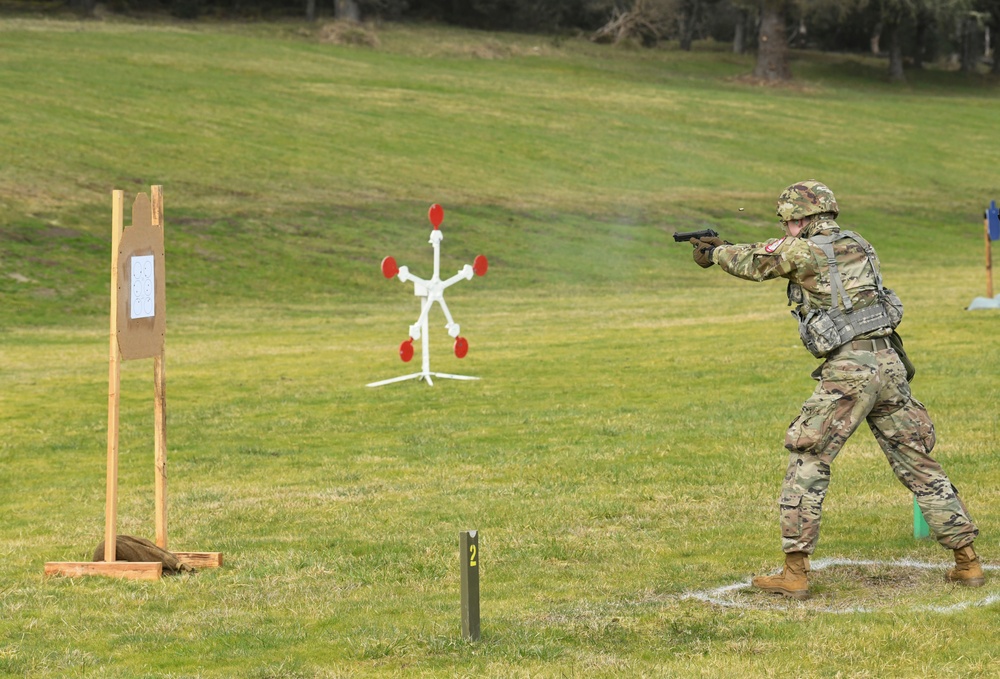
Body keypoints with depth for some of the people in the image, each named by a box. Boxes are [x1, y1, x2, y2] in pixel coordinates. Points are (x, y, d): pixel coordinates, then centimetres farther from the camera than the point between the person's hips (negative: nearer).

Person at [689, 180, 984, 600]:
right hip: (889, 362, 7)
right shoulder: (858, 246, 18)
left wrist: (715, 252, 32)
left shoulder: (803, 251, -4)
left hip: (847, 370, -7)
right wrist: (723, 248, 34)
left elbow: (753, 263, 12)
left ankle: (795, 573, -2)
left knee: (806, 465, 2)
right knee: (918, 466, 13)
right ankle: (967, 563, 14)